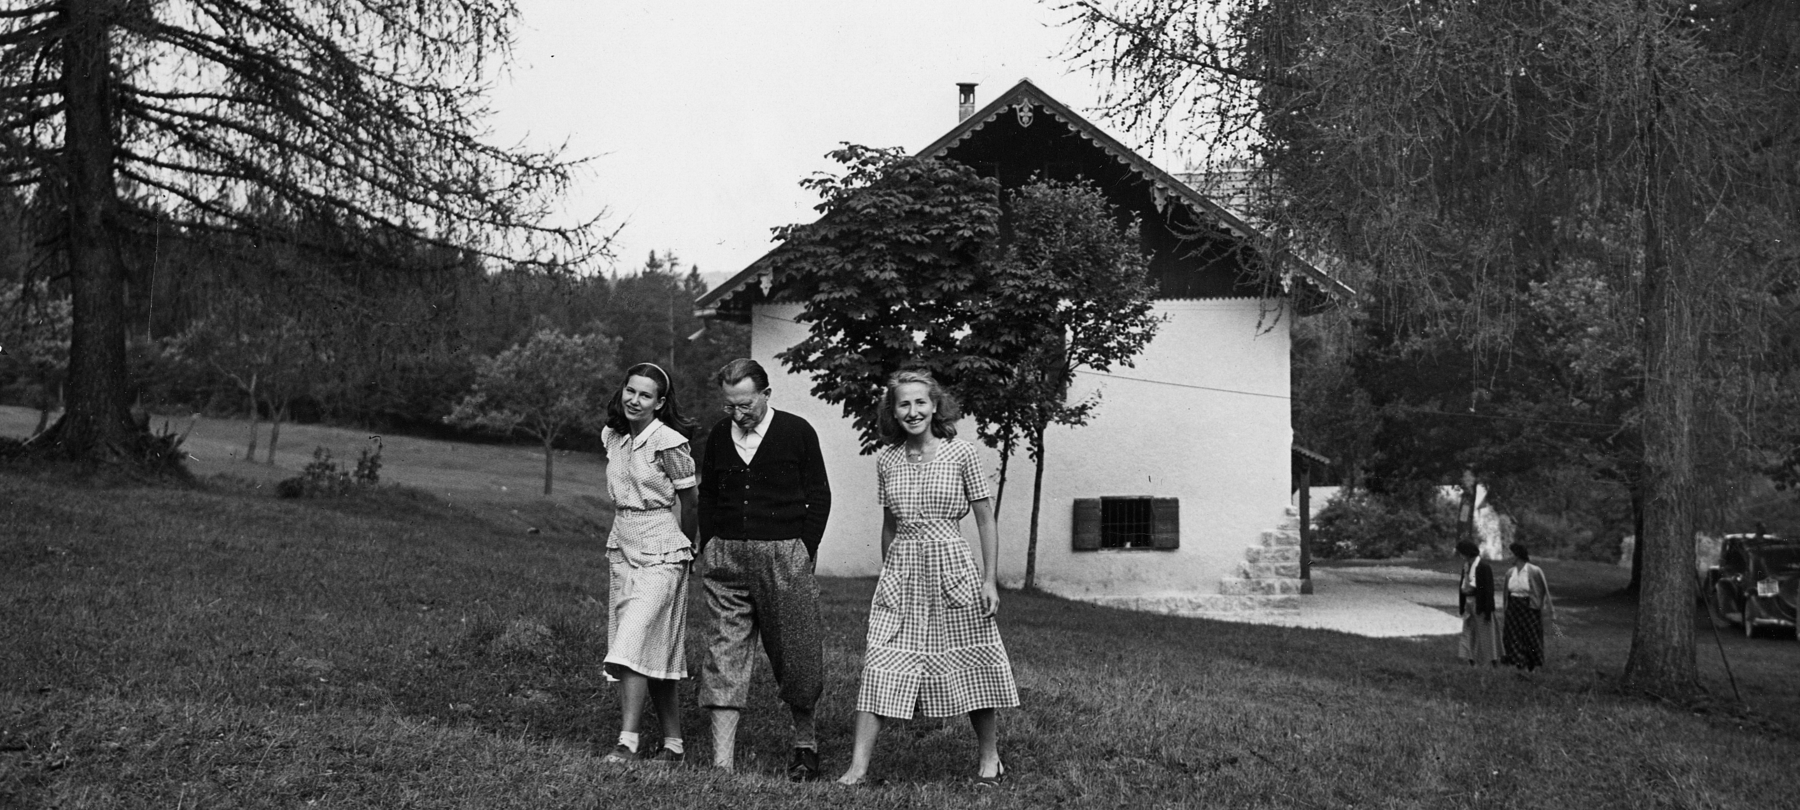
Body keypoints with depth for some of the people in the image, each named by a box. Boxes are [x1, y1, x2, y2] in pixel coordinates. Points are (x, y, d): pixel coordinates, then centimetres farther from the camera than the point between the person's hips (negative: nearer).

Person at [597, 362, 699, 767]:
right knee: (653, 654, 9)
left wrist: (680, 547, 8)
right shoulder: (613, 437, 8)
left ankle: (628, 744, -12)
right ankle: (672, 745, 16)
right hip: (622, 548, 7)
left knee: (634, 645, -14)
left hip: (660, 553, -7)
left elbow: (687, 502, -3)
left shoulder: (668, 443, -13)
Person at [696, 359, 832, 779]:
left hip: (783, 555, -3)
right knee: (725, 653, 0)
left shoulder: (797, 433, -1)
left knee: (793, 651, 4)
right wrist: (709, 549, 8)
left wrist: (804, 552, -6)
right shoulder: (718, 437, 10)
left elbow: (819, 496, 1)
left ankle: (805, 741, 27)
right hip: (726, 556, 3)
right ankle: (721, 761, 2)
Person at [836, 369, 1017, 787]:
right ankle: (858, 765, -4)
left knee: (971, 665, 6)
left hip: (951, 568, -2)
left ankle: (990, 757, 23)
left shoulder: (961, 454, -3)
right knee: (879, 667, -6)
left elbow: (986, 520, 0)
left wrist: (990, 580, -4)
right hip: (900, 572, 3)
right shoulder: (886, 460, 6)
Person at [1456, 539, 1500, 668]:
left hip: (1480, 605, -8)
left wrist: (1487, 611, -17)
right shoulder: (1466, 565, 7)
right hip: (1469, 603, 8)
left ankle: (1494, 663, 11)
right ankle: (1472, 664, 16)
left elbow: (1488, 589, -16)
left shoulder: (1483, 567, -16)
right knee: (1469, 634, 10)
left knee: (1485, 635, 1)